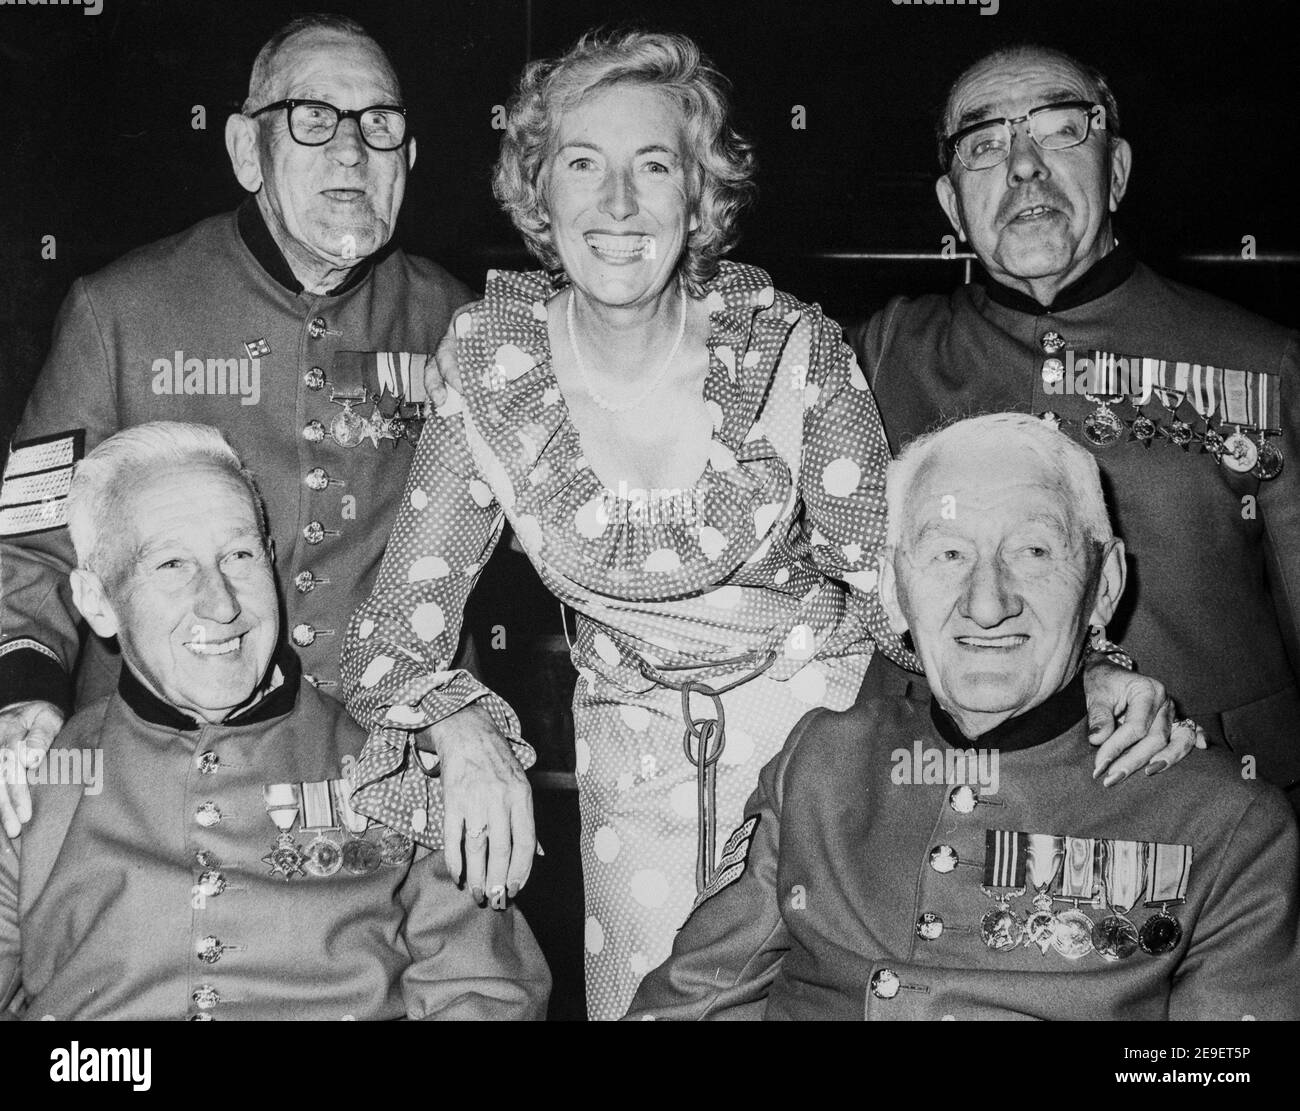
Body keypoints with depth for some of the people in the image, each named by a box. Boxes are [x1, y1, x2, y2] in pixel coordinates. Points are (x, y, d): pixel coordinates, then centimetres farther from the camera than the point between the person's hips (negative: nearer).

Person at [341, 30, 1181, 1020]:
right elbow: (390, 641, -11)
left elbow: (895, 570, -11)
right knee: (644, 999, 7)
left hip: (818, 716, -1)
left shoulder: (789, 350, -17)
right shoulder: (494, 373, -14)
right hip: (630, 743, 1)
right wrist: (454, 721, -32)